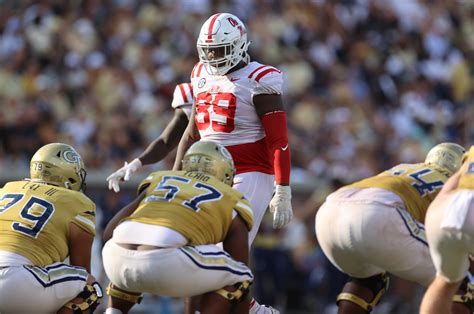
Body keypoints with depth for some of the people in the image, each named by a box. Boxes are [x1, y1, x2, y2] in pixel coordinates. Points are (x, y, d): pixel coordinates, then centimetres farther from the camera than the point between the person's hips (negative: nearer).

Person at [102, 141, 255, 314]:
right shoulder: (232, 204, 21)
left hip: (115, 260, 5)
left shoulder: (160, 179, 31)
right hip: (166, 263, -5)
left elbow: (109, 233, 25)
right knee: (234, 278, 19)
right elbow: (240, 280, 22)